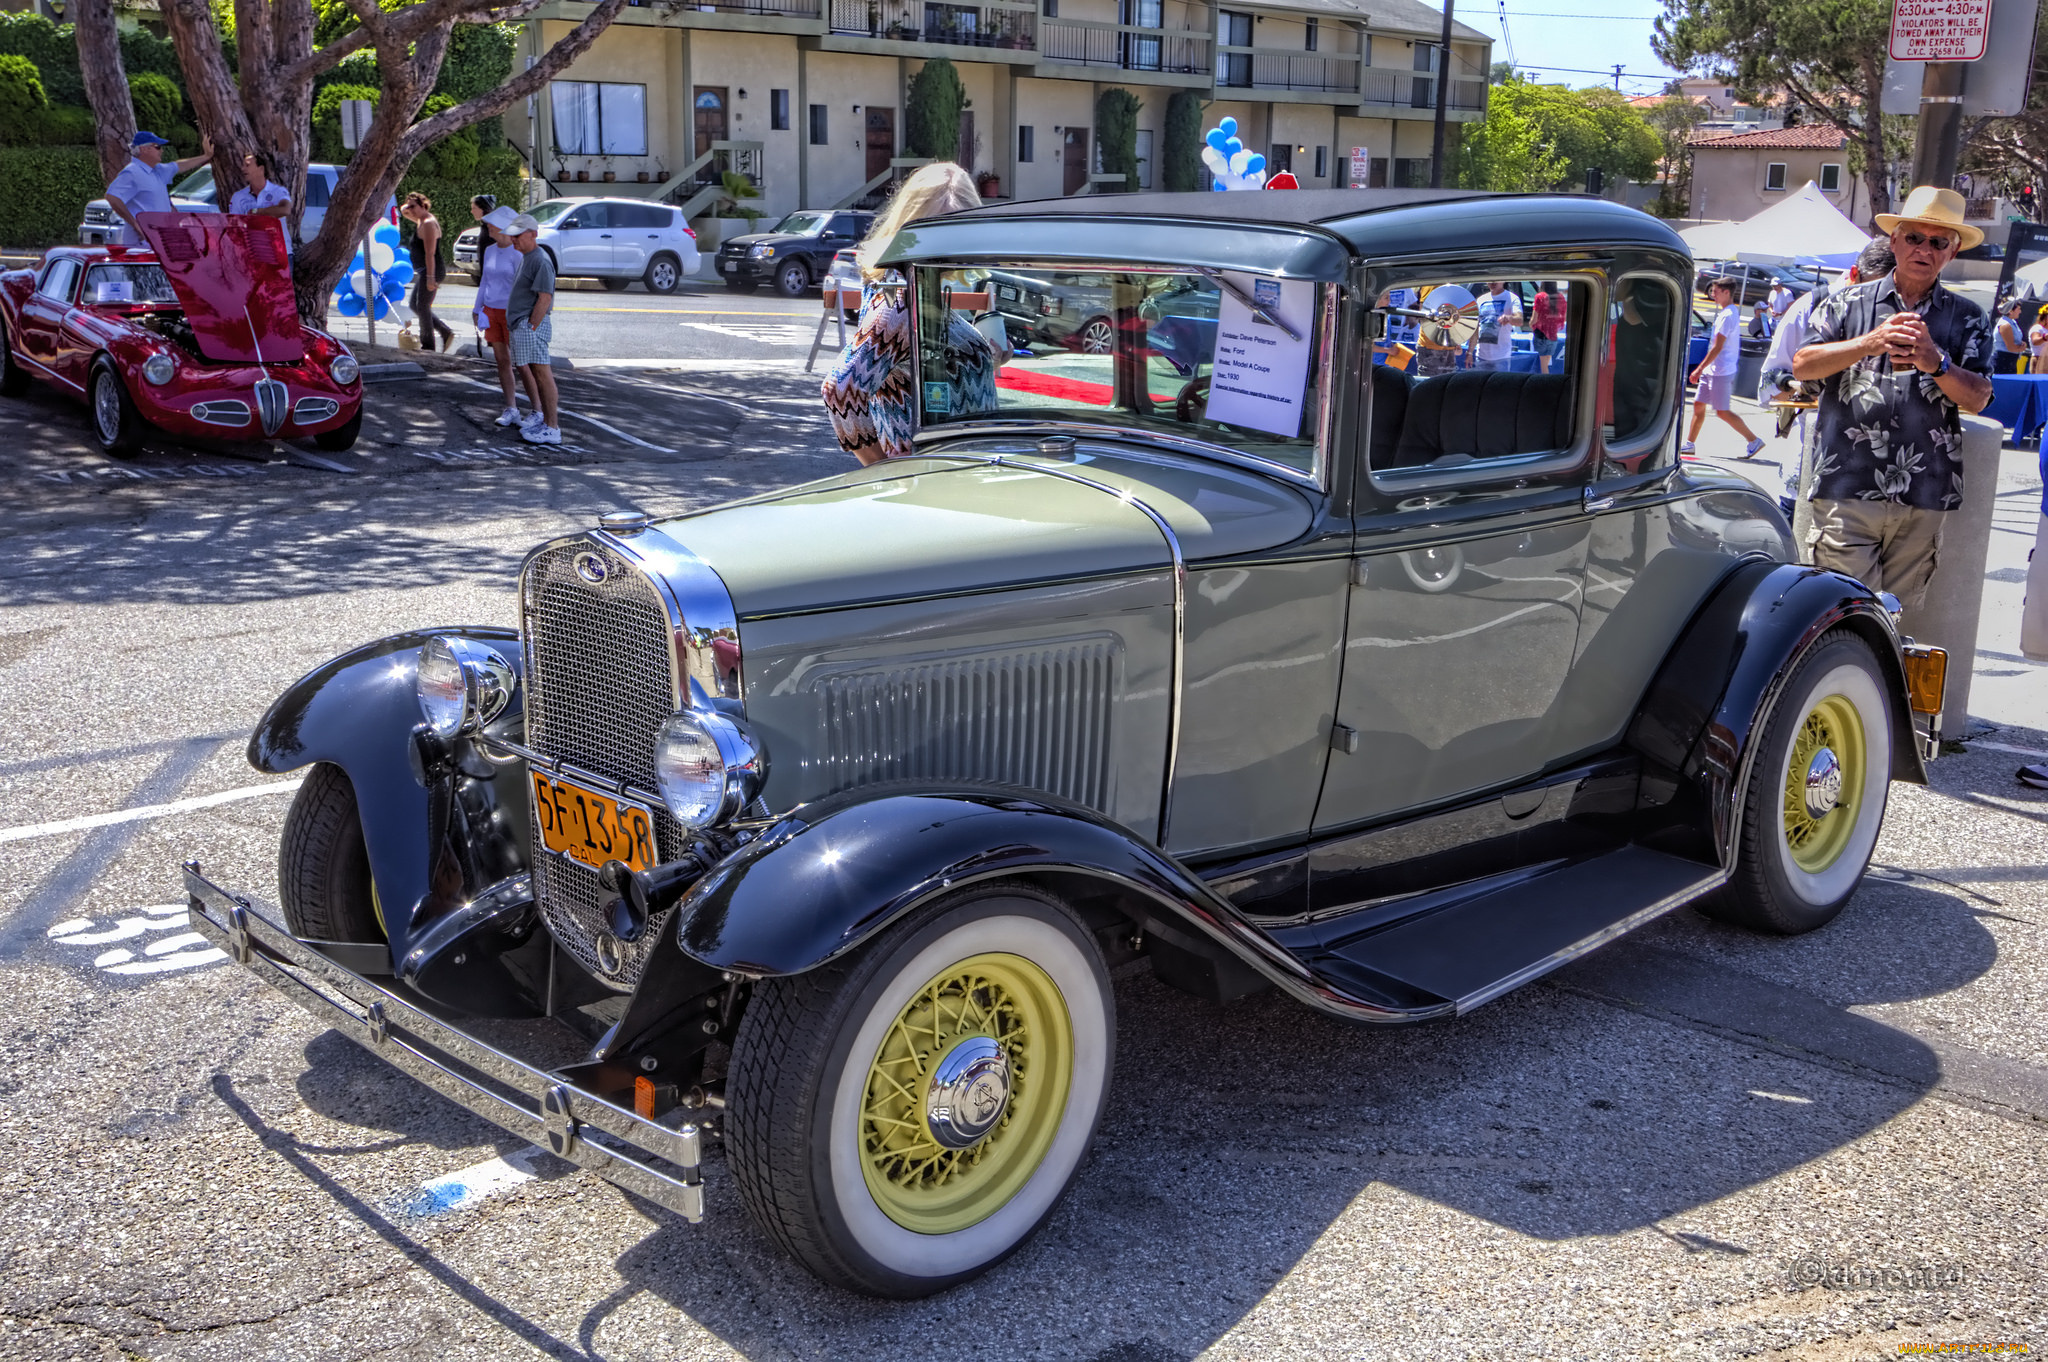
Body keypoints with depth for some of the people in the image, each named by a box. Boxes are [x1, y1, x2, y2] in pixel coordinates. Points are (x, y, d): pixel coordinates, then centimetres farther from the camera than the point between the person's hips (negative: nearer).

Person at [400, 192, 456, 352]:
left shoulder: (428, 224, -18)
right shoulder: (420, 220, 12)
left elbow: (430, 253, -23)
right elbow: (403, 212, 31)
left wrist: (430, 277, -27)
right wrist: (404, 208, 6)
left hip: (431, 270, -11)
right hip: (424, 272, 11)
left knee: (422, 308, -4)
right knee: (415, 306, 14)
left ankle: (427, 346, 4)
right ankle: (445, 332, 15)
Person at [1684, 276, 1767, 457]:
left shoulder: (1727, 316, -18)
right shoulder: (1730, 312, 14)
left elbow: (1717, 347, -22)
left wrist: (1699, 369, -19)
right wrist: (1702, 368, 22)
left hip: (1721, 372, -10)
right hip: (1713, 370, 10)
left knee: (1722, 411, -6)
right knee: (1698, 404, 10)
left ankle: (1754, 440, 1)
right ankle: (1689, 444, 15)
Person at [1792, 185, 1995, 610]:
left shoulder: (1967, 319, 13)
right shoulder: (1849, 303, 10)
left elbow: (1978, 398, 3)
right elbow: (1802, 365, -1)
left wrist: (1935, 361, -15)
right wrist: (1871, 342, -14)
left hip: (1925, 497, 2)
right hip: (1848, 490, -2)